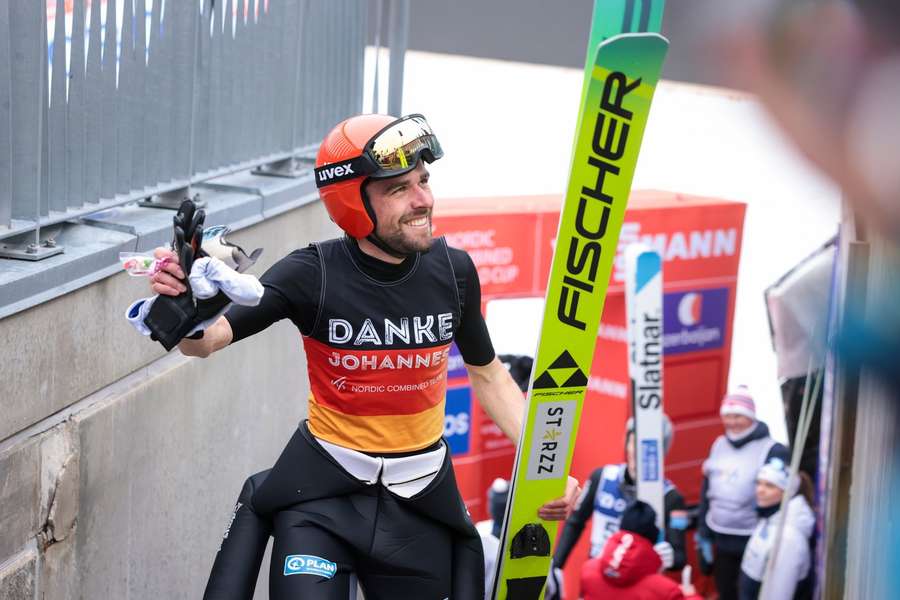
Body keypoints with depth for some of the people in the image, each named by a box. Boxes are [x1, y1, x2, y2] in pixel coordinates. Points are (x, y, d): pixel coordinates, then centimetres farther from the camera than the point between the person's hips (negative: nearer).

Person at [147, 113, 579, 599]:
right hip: (323, 489, -3)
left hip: (420, 499, 3)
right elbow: (206, 340, -22)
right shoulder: (314, 275, -16)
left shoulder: (452, 270, -6)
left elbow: (487, 374, 8)